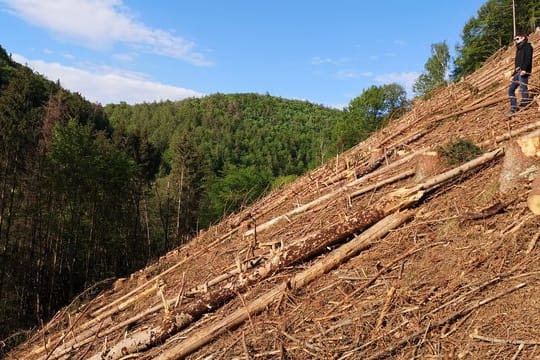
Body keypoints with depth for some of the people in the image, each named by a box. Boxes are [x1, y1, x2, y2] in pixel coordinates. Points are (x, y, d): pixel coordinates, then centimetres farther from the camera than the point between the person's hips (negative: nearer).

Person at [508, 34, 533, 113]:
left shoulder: (527, 46, 3)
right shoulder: (519, 49, 28)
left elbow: (528, 58, -13)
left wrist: (524, 69, -25)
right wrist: (514, 74, 22)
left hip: (523, 72, -9)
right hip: (518, 72, 9)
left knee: (523, 88, -17)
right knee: (511, 90, 7)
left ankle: (525, 104, -21)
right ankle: (514, 108, 8)